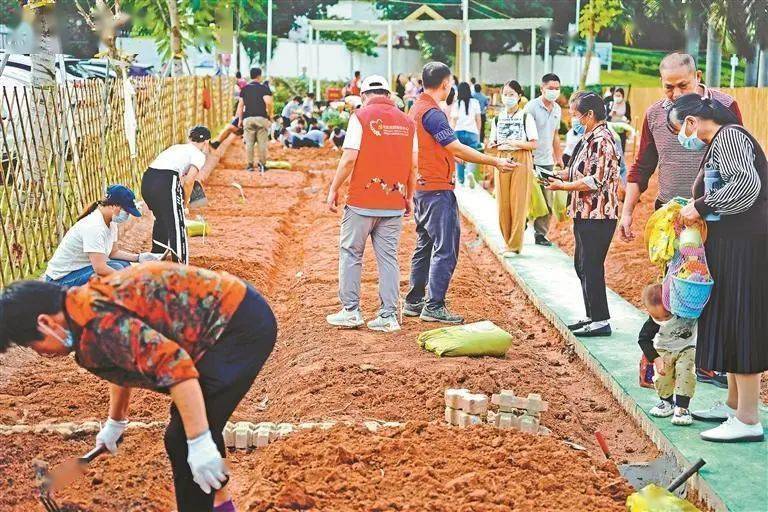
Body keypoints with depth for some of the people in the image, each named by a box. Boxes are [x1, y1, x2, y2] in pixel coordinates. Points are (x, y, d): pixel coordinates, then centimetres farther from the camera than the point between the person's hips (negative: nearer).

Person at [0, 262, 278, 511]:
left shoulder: (99, 322, -23)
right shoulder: (93, 305, 10)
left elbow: (173, 365, -31)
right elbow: (127, 363, 29)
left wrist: (199, 444, -31)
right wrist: (116, 422, 44)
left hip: (242, 325, -11)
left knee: (183, 439, -10)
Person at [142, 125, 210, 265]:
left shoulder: (175, 147, 31)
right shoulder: (199, 154, 8)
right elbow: (189, 181, -4)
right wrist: (184, 201, 10)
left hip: (146, 180, 8)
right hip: (165, 183, -8)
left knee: (161, 218, 30)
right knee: (177, 226, -3)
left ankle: (156, 256, 44)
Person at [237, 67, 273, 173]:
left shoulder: (244, 89, 10)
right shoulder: (264, 88, -2)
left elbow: (240, 105, 9)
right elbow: (269, 102, -15)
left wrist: (240, 119, 14)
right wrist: (270, 114, -1)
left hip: (248, 118, 3)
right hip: (261, 118, -3)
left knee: (249, 143, 7)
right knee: (262, 143, 4)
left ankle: (250, 165, 7)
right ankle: (262, 164, 5)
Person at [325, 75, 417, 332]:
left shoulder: (361, 117, -6)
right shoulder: (407, 121, 7)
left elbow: (349, 159, -11)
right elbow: (413, 165, 8)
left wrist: (333, 190, -1)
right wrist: (409, 196, 19)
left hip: (362, 200, -4)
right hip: (394, 203, 4)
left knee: (350, 253, 8)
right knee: (388, 258, 8)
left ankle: (351, 311, 10)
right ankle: (388, 316, 8)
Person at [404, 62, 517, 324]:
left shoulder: (416, 108, 13)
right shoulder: (432, 113, -17)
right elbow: (457, 149, -20)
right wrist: (495, 162, -16)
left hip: (421, 188, 10)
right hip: (437, 189, -10)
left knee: (424, 246, 16)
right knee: (445, 249, -6)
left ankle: (414, 302, 20)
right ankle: (434, 307, -5)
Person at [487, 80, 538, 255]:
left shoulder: (526, 117, -2)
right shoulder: (497, 119, 10)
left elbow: (534, 144, -4)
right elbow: (492, 142, 17)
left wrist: (517, 143, -18)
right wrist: (493, 144, -6)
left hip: (521, 160, -4)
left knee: (518, 203, -3)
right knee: (503, 203, 3)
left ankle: (515, 245, 3)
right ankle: (508, 241, 15)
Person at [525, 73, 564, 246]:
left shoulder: (557, 109, 11)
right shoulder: (532, 107, -10)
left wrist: (559, 157, 21)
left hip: (548, 162, 6)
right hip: (531, 161, -6)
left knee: (547, 203, 6)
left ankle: (541, 234, 15)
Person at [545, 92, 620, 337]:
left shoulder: (602, 140, -17)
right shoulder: (590, 138, 14)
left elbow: (597, 180, -22)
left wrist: (563, 186, -15)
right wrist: (561, 176, 7)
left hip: (598, 215, -11)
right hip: (585, 213, 11)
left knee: (592, 266, -5)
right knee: (581, 264, 16)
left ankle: (601, 321, 3)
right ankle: (593, 316, 25)